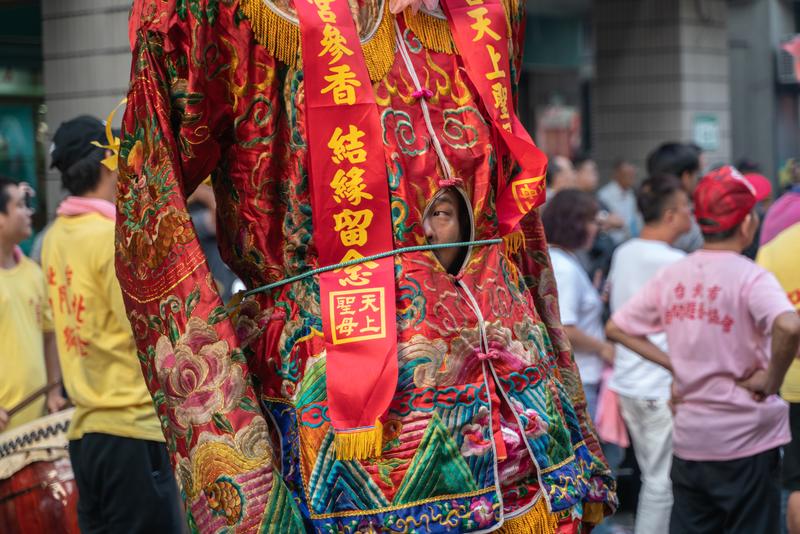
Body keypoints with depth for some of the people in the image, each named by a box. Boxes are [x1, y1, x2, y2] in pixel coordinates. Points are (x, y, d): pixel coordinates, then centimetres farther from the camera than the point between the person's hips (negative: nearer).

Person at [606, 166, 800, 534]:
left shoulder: (671, 275, 3)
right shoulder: (750, 278, -15)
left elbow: (615, 328, 11)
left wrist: (672, 363, 8)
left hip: (688, 440, 5)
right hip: (745, 440, -5)